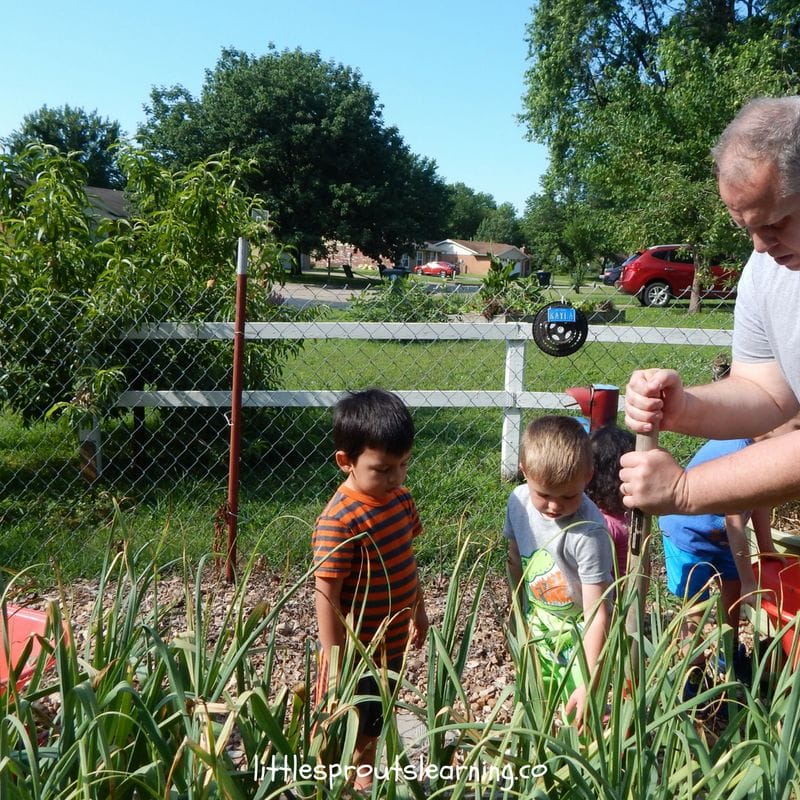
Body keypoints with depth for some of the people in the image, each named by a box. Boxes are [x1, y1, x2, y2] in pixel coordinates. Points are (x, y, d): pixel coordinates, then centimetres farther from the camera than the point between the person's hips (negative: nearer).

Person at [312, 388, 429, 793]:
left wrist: (417, 610, 19)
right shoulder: (339, 521, -28)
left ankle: (365, 781, 51)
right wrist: (335, 659, -21)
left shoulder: (400, 500, -3)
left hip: (393, 645, 8)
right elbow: (326, 593, -25)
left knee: (373, 725, 29)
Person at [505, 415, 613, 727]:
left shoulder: (588, 532, -30)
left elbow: (597, 614, -27)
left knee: (579, 718, 0)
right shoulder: (518, 501, -14)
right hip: (537, 622, 5)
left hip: (580, 631, -5)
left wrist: (590, 684, -29)